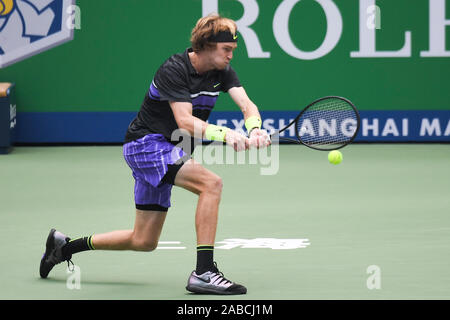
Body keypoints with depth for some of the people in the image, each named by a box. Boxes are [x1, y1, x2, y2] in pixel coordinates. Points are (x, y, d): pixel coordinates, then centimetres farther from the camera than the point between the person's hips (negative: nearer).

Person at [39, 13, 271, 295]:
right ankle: (204, 272, -30)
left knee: (144, 241, 12)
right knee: (211, 183, -29)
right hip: (146, 143, -8)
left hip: (169, 151, 8)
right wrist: (224, 134, -44)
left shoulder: (222, 71, 0)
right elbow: (185, 122, -30)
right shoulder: (174, 70, -21)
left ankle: (65, 246, 29)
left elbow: (247, 105, -12)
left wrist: (255, 130, -34)